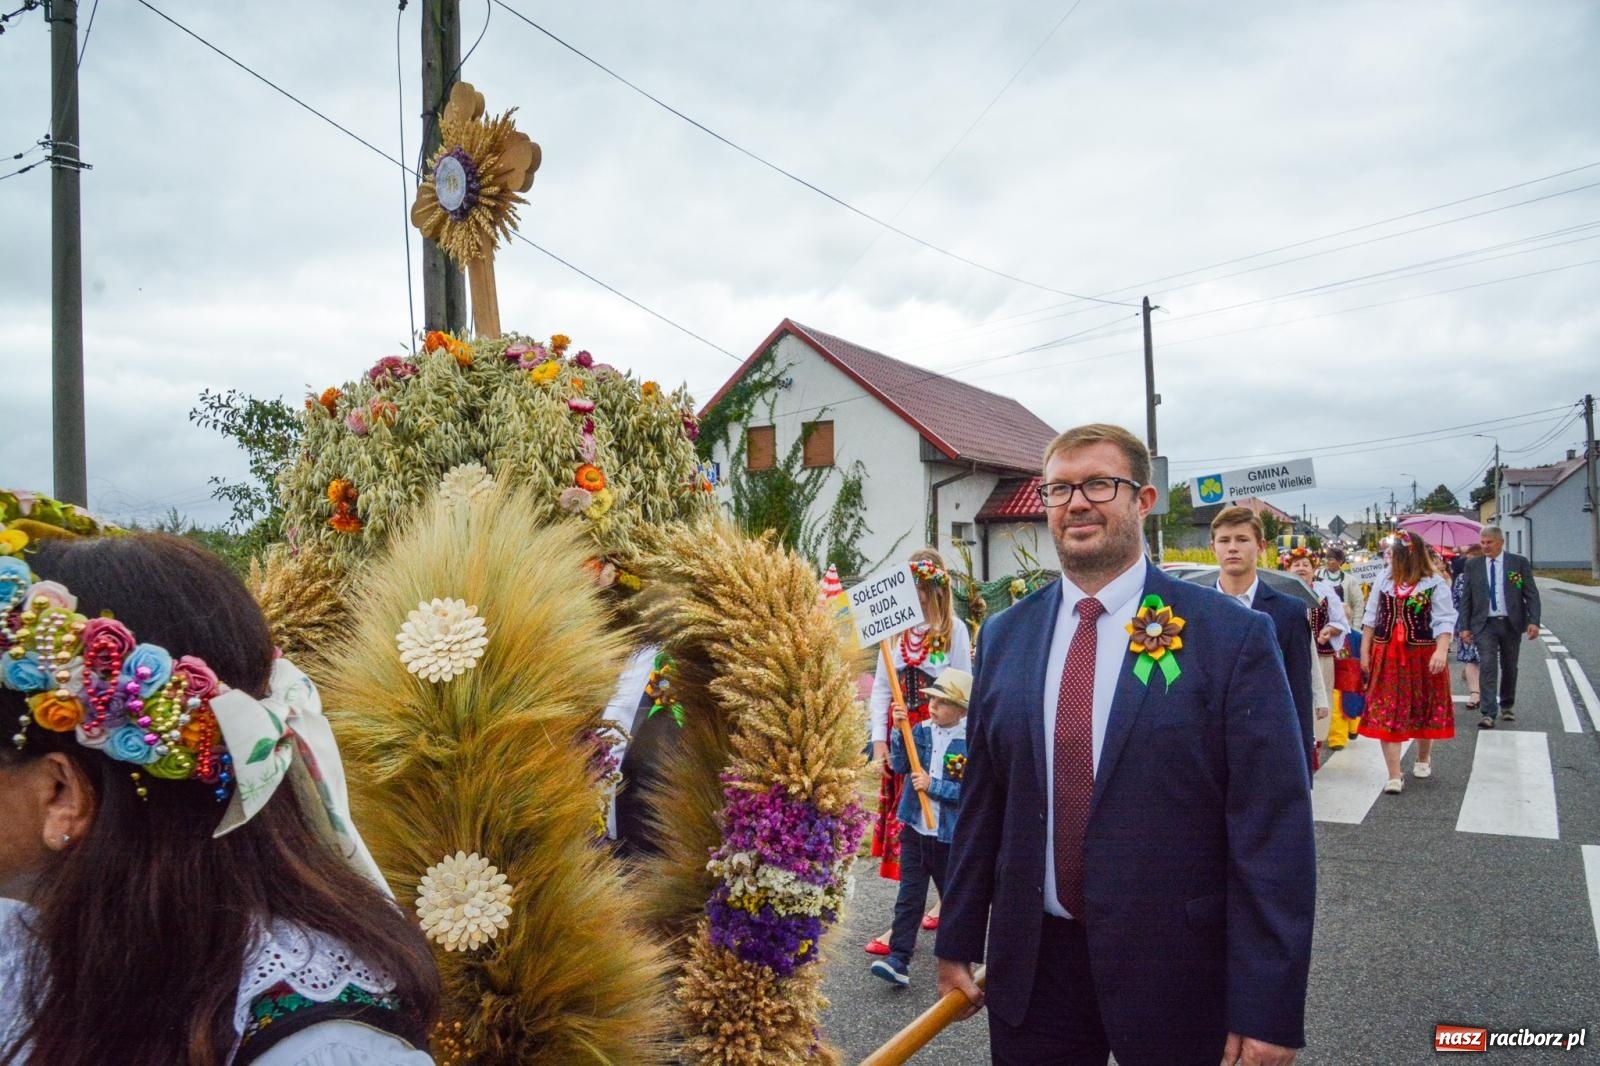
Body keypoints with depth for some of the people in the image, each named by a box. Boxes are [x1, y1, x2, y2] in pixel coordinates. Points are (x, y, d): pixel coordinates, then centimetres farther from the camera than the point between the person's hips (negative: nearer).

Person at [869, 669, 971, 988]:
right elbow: (899, 766, -7)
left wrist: (934, 786, -21)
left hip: (951, 836, -3)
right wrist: (898, 731, -16)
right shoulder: (921, 730, 1)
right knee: (909, 897, 2)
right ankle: (898, 960, 2)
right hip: (915, 830, 3)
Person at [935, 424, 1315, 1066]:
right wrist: (958, 941, 8)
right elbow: (982, 800, 6)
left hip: (1176, 975, -3)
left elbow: (1274, 831, -11)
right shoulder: (1005, 635, 2)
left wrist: (1267, 1011, -12)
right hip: (1031, 966, 3)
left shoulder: (1232, 637, -10)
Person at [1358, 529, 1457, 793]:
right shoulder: (1383, 581, 4)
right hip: (1386, 656, 2)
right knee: (1386, 713, -4)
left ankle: (1423, 758, 39)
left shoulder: (1434, 584, -6)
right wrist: (1364, 652, 7)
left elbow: (1444, 621, -10)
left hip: (1422, 655, -2)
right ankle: (1394, 775, -1)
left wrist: (1441, 652, -23)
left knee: (1423, 709, 13)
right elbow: (1371, 618, 9)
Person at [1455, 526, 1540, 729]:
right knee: (1487, 666, -11)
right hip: (1484, 624, -1)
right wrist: (1465, 627, 0)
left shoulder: (1519, 563, 1)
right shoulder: (1472, 565, 4)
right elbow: (1466, 598, 5)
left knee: (1509, 667, 13)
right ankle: (1489, 714, -14)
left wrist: (1534, 621, -12)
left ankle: (1506, 706, 32)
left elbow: (1531, 594, -1)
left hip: (1511, 623, 1)